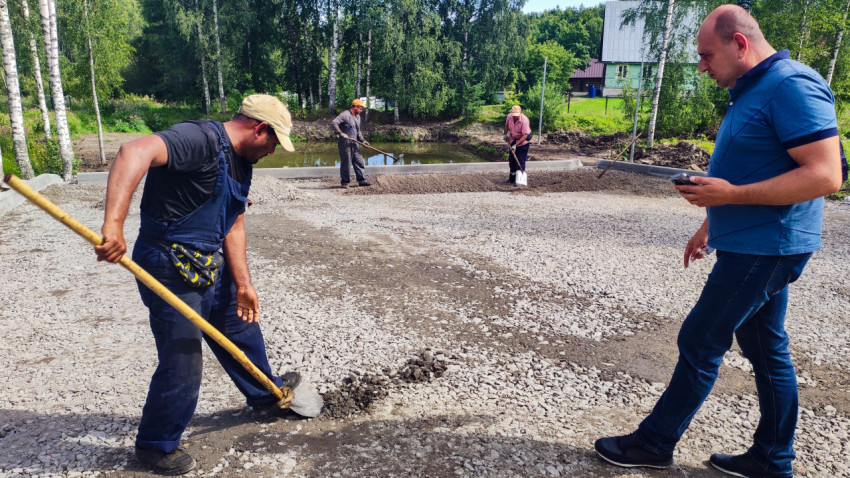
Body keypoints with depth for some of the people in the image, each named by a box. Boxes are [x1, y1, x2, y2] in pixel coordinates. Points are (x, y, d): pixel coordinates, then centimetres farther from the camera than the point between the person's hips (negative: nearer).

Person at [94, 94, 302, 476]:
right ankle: (156, 445, 26)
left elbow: (233, 227, 11)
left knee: (242, 326, 23)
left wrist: (243, 284, 6)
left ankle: (266, 393, 48)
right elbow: (135, 152, -39)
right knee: (182, 365, 0)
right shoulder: (200, 139, -22)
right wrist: (114, 223, -49)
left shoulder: (240, 162, 9)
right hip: (168, 268, -9)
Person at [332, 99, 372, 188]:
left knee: (359, 161, 7)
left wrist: (362, 140, 14)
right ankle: (344, 182, 8)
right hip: (345, 143, -8)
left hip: (354, 143, 8)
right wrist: (340, 133, -27)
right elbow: (333, 123, -22)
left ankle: (362, 180, 15)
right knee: (345, 162, -1)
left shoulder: (357, 117, 17)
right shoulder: (345, 115, -12)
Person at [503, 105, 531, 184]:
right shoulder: (509, 116, -13)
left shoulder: (524, 120, -31)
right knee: (511, 160, 13)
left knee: (521, 161, -9)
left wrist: (516, 145, -34)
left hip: (523, 141, -6)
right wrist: (505, 134, 11)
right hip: (513, 139, 6)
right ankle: (512, 178, 26)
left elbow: (525, 136, -30)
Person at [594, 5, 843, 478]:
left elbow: (825, 175, -24)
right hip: (752, 244, 10)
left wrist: (730, 195, -25)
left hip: (763, 249, -10)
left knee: (700, 343, -2)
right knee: (766, 349, 15)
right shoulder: (753, 90, 14)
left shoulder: (792, 86, -17)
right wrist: (711, 224, 21)